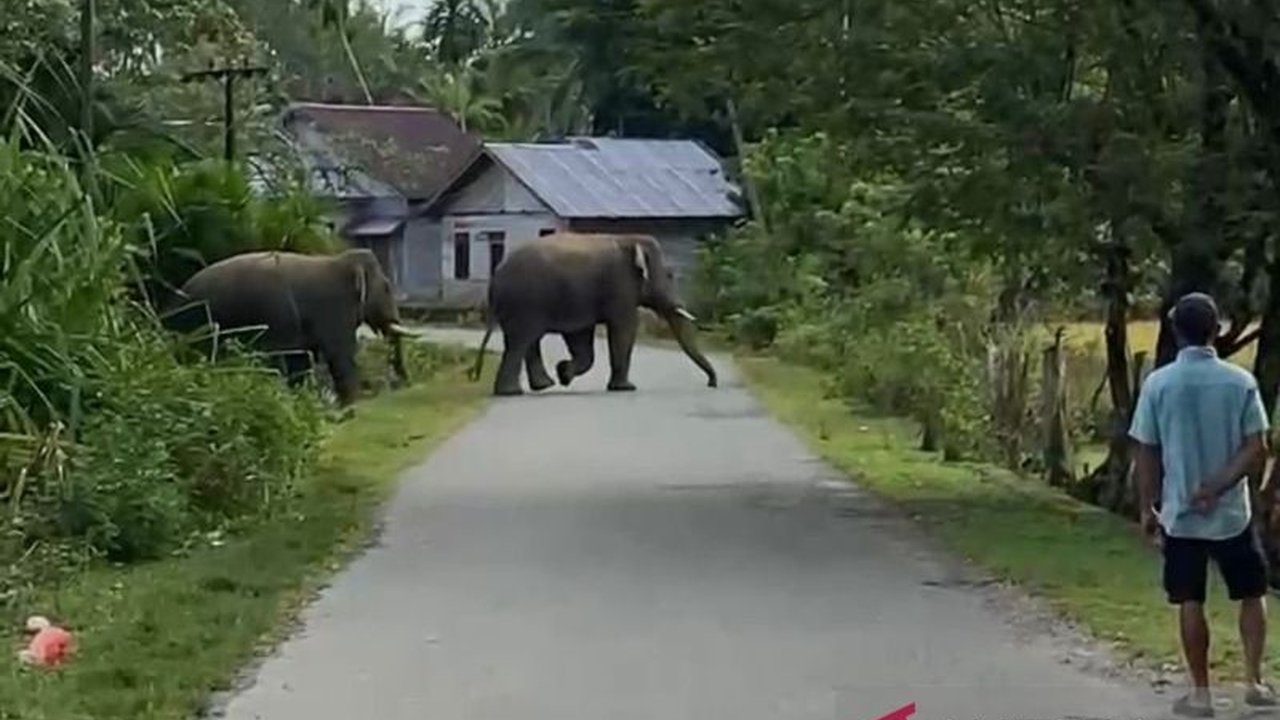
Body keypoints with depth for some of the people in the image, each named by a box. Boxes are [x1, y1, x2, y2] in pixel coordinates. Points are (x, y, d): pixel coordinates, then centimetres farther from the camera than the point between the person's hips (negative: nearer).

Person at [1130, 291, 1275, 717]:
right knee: (1252, 594, 16)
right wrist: (1217, 486, -10)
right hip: (1232, 513, 0)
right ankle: (1254, 681, 11)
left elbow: (1147, 454, -3)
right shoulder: (1240, 381, -6)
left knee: (1190, 603, 7)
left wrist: (1147, 510, 5)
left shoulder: (1158, 384, -7)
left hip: (1180, 515, 0)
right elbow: (1257, 449, -11)